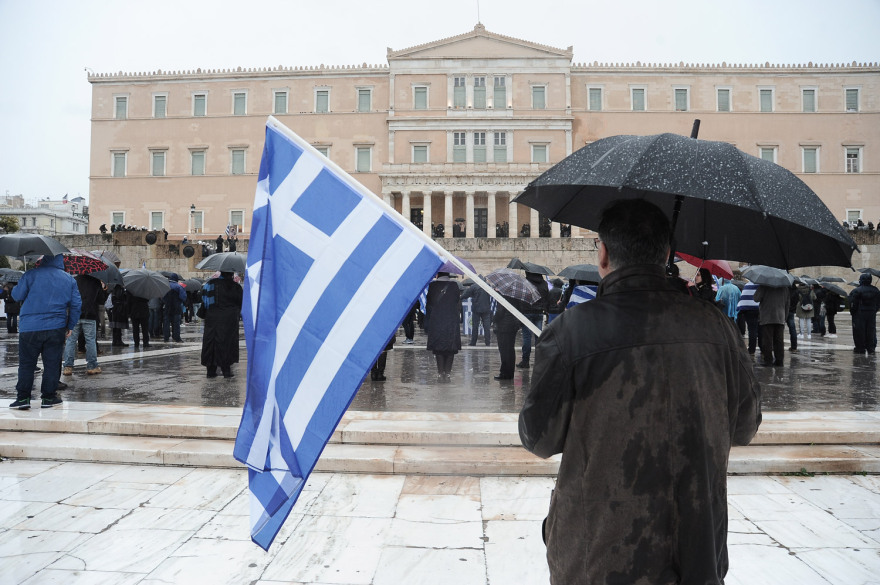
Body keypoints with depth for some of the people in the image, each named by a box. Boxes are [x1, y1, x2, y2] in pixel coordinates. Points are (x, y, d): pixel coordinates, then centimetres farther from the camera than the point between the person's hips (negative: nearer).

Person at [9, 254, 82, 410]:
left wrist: (15, 288, 27)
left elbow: (17, 296, 3)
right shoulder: (69, 279, 7)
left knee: (26, 363, 6)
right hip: (56, 329, 2)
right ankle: (48, 397, 10)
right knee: (52, 364, 7)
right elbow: (76, 304, 8)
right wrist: (70, 326, 16)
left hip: (30, 328, -1)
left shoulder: (31, 275, -2)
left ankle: (23, 397, 5)